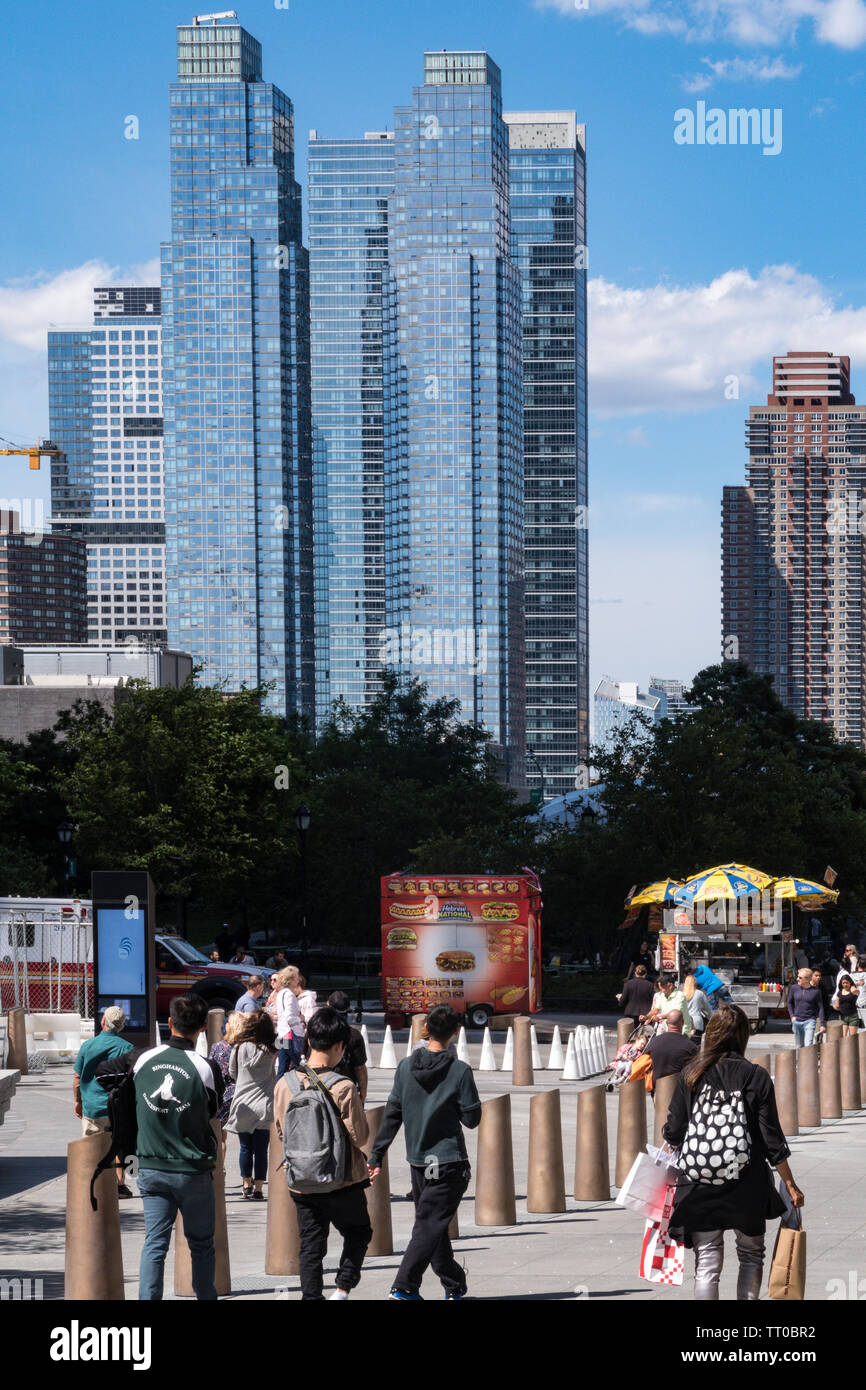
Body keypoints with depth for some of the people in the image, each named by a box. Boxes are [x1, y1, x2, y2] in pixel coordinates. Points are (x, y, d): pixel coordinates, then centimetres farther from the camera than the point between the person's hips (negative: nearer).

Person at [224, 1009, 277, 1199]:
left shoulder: (240, 1047, -7)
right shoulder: (270, 1049, -7)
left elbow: (232, 1073, 6)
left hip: (243, 1103, 0)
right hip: (263, 1106, 0)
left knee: (245, 1148, 14)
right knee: (261, 1150, 3)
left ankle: (247, 1184, 22)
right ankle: (258, 1189, 4)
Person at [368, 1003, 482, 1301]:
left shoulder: (406, 1067, -1)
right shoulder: (460, 1071, -13)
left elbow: (392, 1115, 0)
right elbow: (472, 1119, -8)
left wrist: (377, 1156, 5)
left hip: (417, 1161, 5)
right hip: (449, 1160, -5)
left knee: (431, 1223, 16)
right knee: (429, 1226, -5)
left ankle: (454, 1284, 26)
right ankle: (404, 1287, -15)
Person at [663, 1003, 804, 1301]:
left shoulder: (691, 1074, -3)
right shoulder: (756, 1077, -7)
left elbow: (674, 1132, 1)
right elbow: (772, 1139, -6)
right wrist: (790, 1185, 3)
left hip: (699, 1186, 1)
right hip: (747, 1187, -1)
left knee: (707, 1263, 5)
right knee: (751, 1255, 18)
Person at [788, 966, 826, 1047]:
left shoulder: (815, 991, -5)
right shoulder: (794, 988, 1)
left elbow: (820, 1008, 0)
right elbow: (790, 1003, 16)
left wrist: (822, 1024, -3)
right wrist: (792, 1016, 3)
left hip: (810, 1021, -3)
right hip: (797, 1021, 3)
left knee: (808, 1045, -15)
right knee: (798, 1047, 10)